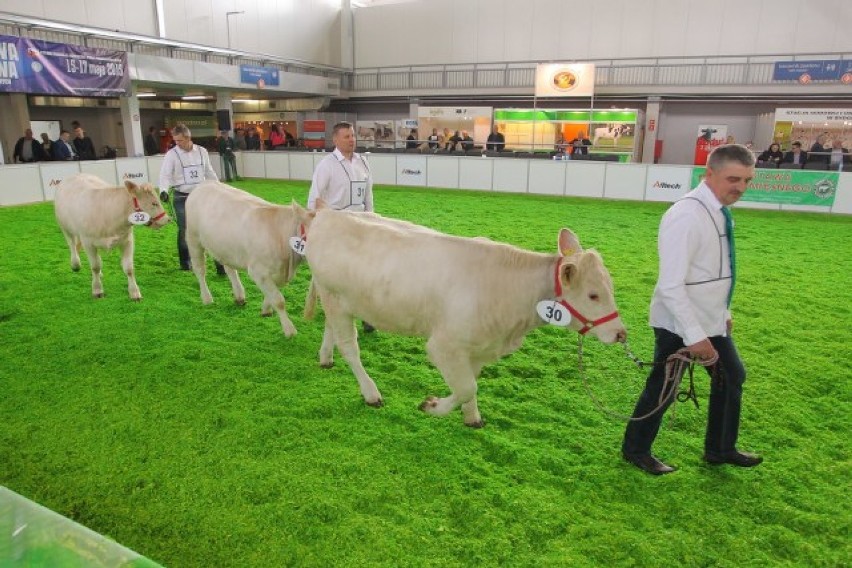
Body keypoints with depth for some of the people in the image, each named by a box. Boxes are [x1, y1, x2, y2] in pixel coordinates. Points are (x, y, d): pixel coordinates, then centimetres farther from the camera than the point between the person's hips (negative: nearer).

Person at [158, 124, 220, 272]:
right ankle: (185, 262, 16)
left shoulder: (202, 151, 4)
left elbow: (209, 172, 15)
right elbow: (165, 174, -11)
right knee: (184, 230, 3)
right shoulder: (172, 154, -5)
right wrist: (164, 190, -29)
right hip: (182, 198, -2)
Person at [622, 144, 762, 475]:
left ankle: (720, 450, 42)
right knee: (662, 388, 6)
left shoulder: (718, 211, 4)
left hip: (712, 321, 10)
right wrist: (694, 335, -27)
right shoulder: (687, 216, -25)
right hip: (680, 325, -10)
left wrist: (724, 312, 18)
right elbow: (671, 285, -29)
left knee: (731, 377, 22)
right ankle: (635, 450, 29)